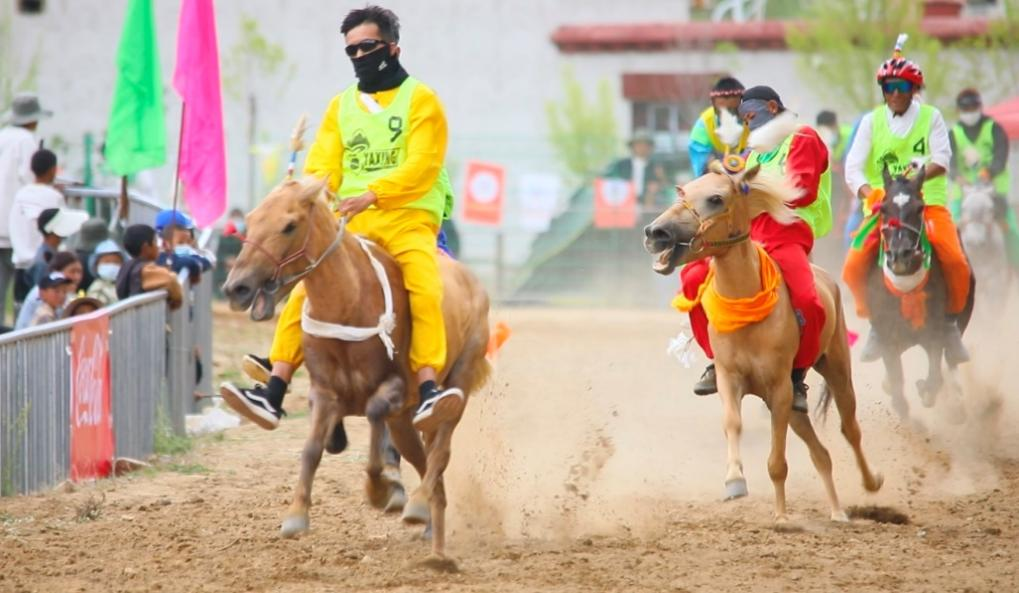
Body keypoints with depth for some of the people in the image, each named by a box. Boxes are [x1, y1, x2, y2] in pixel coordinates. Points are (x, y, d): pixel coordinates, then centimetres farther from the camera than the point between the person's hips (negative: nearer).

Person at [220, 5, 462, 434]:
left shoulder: (420, 100, 4)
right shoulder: (340, 107, 18)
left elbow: (421, 167, -9)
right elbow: (322, 168, 11)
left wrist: (371, 195, -24)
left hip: (408, 219, -4)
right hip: (351, 223, 4)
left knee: (425, 288, -30)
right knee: (304, 292, -15)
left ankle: (429, 390, -38)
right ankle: (272, 395, -19)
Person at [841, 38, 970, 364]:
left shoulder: (931, 117, 5)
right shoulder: (871, 121, 7)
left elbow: (941, 159, -7)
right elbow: (853, 167, -2)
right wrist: (870, 193, -23)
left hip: (929, 202, -1)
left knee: (957, 263, -24)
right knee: (853, 268, -20)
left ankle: (951, 321, 3)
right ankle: (874, 320, 7)